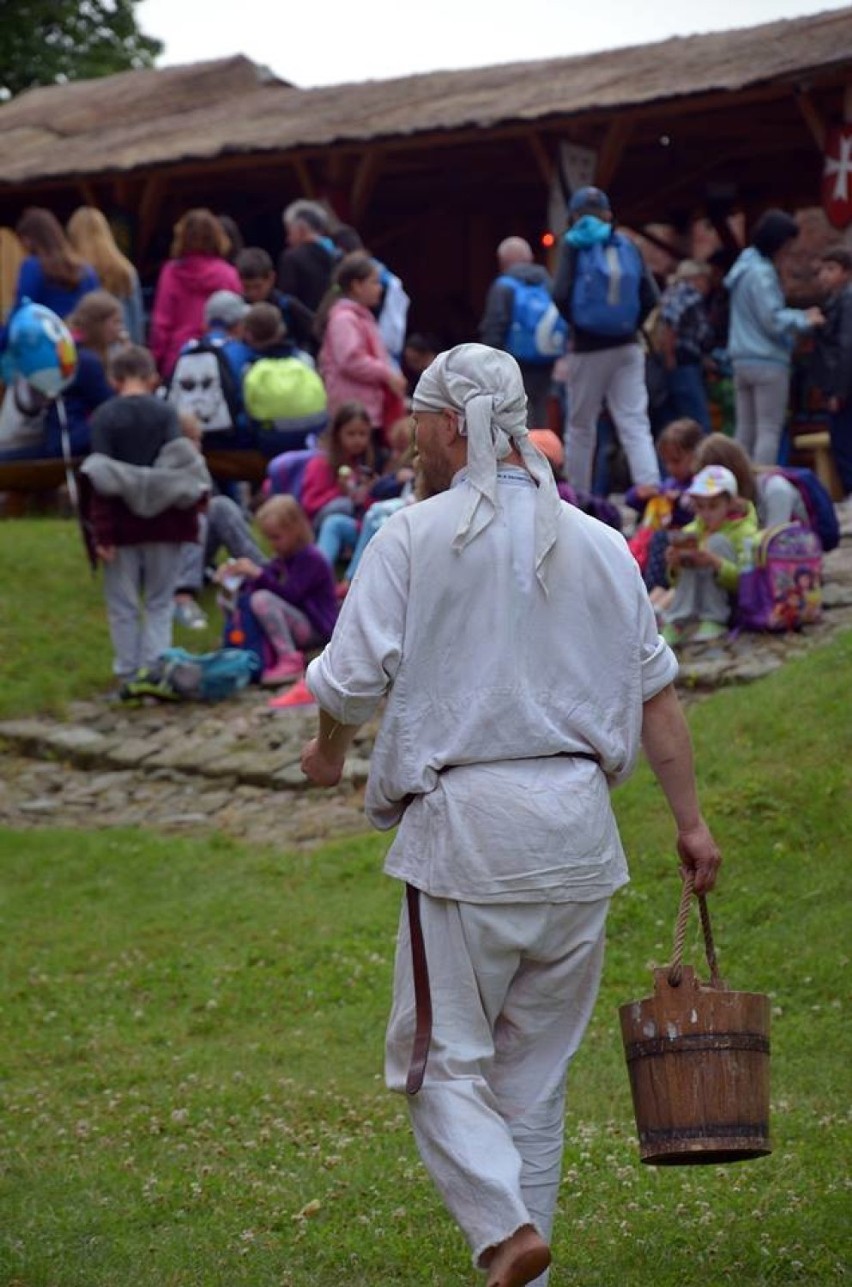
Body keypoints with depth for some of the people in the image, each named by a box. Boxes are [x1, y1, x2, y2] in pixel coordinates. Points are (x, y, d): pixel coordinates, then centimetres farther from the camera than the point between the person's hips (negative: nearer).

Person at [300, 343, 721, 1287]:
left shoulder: (416, 536, -5)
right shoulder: (598, 545, 10)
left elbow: (352, 679, -8)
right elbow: (656, 691, 11)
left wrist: (328, 750, 13)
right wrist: (689, 820, 16)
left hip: (465, 820, -5)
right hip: (578, 827, 5)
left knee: (441, 1054, 2)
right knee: (535, 1067, 13)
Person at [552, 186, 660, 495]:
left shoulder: (573, 245, -4)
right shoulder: (626, 246, 5)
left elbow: (561, 295, -14)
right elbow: (649, 296, -1)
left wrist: (574, 323, 2)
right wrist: (630, 326, 9)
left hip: (587, 348, -2)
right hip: (627, 348, 2)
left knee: (581, 426, 10)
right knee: (635, 424, -1)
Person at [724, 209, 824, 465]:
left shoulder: (746, 267, 15)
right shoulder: (762, 273, -15)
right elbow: (773, 321, -18)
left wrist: (800, 315, 11)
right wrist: (806, 321, -6)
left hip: (742, 359, 9)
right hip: (768, 361, -9)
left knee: (745, 430, 10)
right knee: (769, 431, -7)